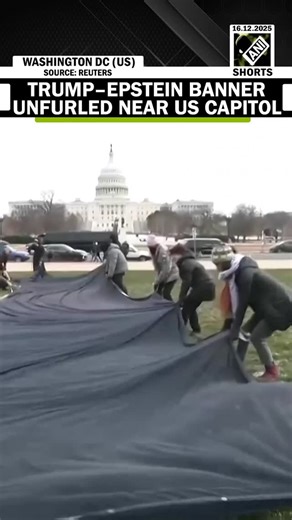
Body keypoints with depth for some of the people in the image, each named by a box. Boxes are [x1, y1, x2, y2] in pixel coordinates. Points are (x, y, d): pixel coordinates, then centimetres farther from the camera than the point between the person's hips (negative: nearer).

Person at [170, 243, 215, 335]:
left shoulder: (185, 264, -15)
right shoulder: (190, 261, 19)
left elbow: (186, 282, -21)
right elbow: (189, 281, 18)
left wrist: (181, 299, -16)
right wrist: (184, 297, 13)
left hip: (203, 287, -10)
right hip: (207, 287, 10)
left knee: (185, 306, -3)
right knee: (191, 308, 20)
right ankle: (196, 329, 25)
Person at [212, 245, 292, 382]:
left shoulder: (245, 274, -27)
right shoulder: (238, 272, 2)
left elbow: (243, 303, -25)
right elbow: (236, 301, 6)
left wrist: (234, 328, -19)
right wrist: (232, 324, 5)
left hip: (279, 306, -10)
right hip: (267, 305, 10)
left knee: (257, 337, -11)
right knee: (245, 330, 9)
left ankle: (272, 372, 6)